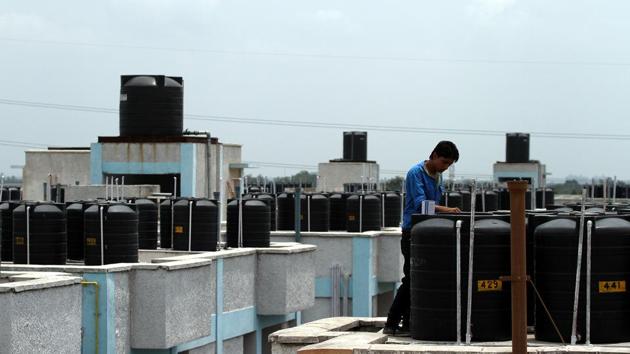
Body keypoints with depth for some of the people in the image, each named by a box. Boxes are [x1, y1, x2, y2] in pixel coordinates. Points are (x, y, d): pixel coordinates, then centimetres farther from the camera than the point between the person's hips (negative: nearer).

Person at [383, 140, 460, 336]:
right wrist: (445, 210, -35)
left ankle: (408, 324, 11)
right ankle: (392, 324, -5)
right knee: (411, 279, -10)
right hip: (413, 232, -8)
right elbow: (420, 203, -23)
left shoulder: (438, 176, 14)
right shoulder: (416, 173, -12)